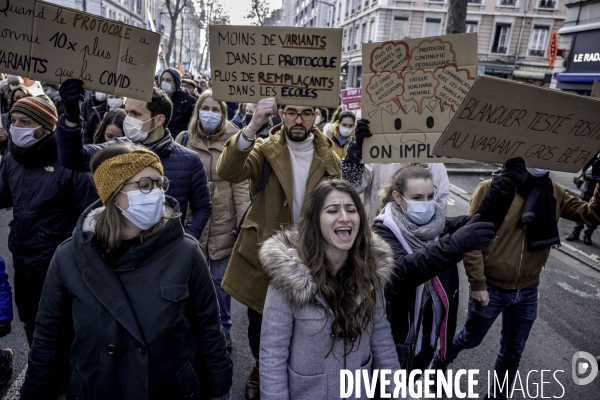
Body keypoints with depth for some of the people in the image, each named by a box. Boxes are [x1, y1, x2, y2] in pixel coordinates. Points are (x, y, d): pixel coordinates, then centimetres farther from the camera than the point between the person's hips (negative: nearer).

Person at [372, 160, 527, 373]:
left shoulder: (440, 226, -3)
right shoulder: (384, 232, -19)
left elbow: (485, 218, -16)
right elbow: (402, 269, -37)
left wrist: (512, 172, -28)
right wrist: (455, 243, -49)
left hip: (428, 335, 5)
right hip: (395, 339, -5)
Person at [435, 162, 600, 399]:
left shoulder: (554, 194, -1)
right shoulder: (491, 188, -19)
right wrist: (477, 283, -16)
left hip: (527, 292, 5)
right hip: (491, 289, -4)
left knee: (513, 352, 20)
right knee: (471, 338, 19)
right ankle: (441, 361, 49)